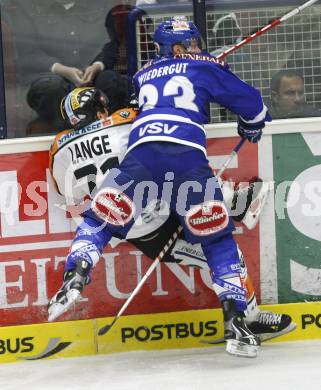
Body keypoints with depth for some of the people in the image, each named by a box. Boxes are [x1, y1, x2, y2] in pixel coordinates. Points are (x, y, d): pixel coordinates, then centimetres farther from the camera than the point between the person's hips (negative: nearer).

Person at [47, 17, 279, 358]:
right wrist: (252, 127, 44)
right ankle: (235, 322, -2)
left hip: (141, 150, 1)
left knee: (101, 216, 17)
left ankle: (76, 274, -10)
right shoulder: (206, 67, 23)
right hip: (188, 155, -1)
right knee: (217, 237, 9)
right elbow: (251, 103, 24)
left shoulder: (142, 76, 31)